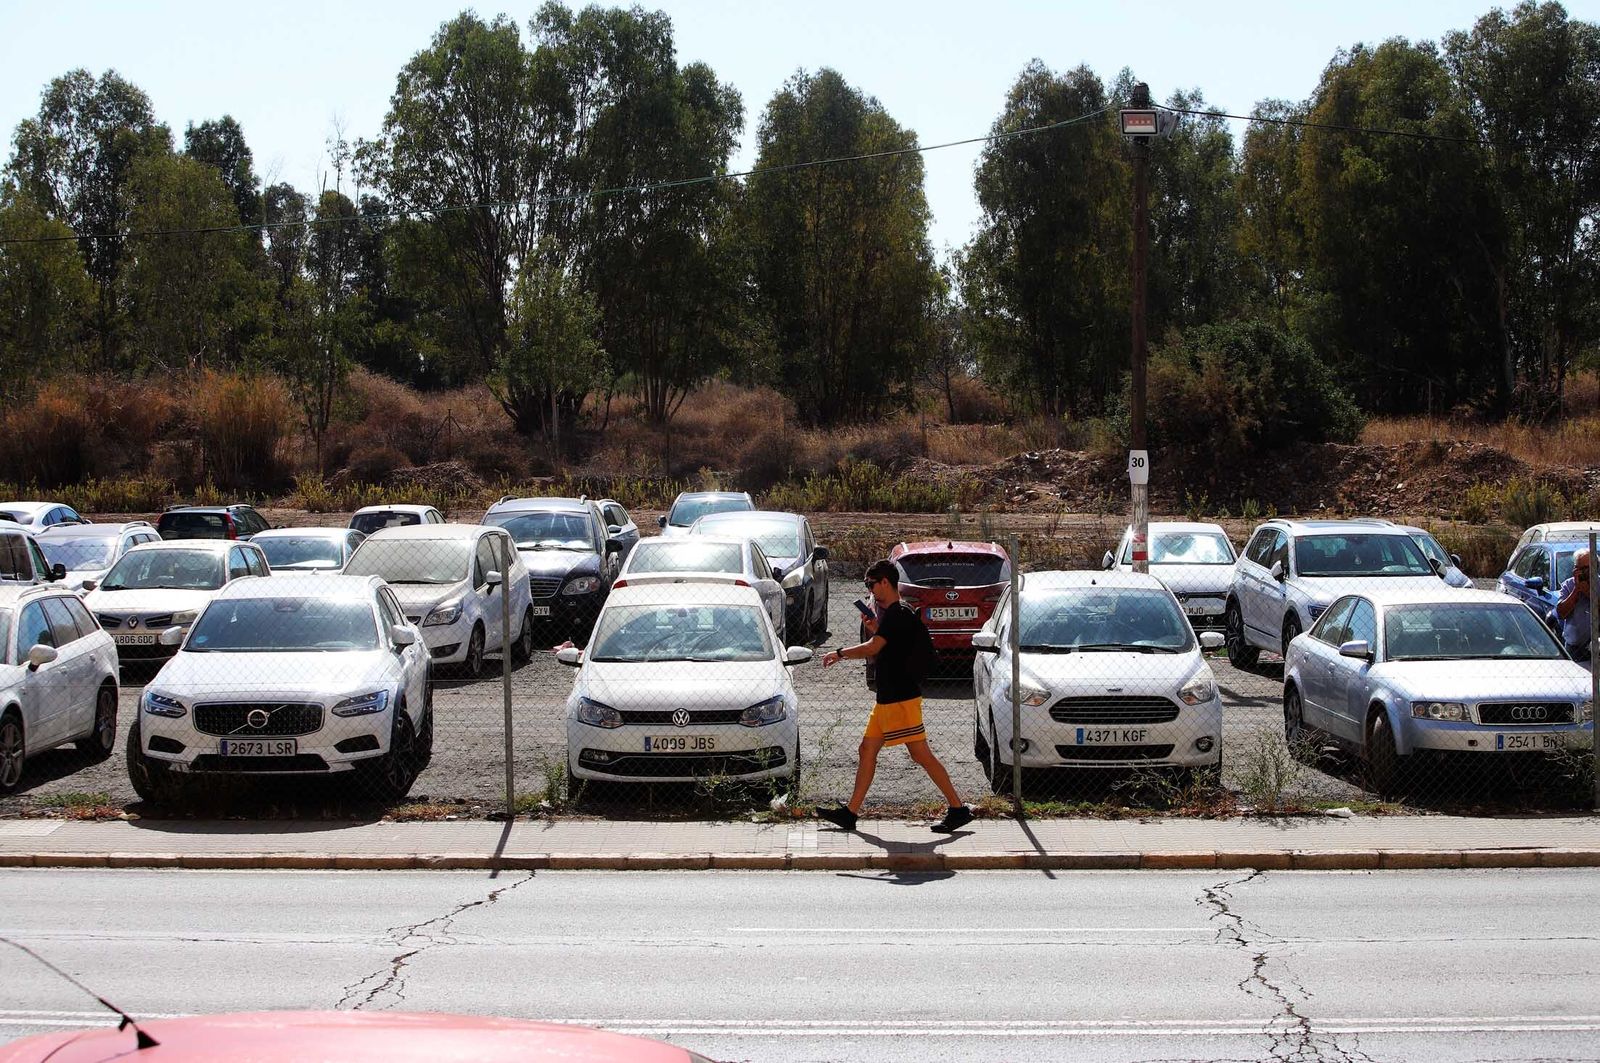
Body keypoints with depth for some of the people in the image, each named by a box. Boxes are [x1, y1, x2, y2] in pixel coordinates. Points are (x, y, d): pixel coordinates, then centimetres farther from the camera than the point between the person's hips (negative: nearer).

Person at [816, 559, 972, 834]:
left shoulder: (897, 614, -15)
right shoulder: (896, 615, 17)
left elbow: (872, 649, -23)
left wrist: (839, 653, -11)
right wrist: (875, 630, 11)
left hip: (901, 698, -11)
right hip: (888, 698, 11)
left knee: (921, 754, -9)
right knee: (867, 749, 10)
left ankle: (959, 808, -7)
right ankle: (850, 813, 13)